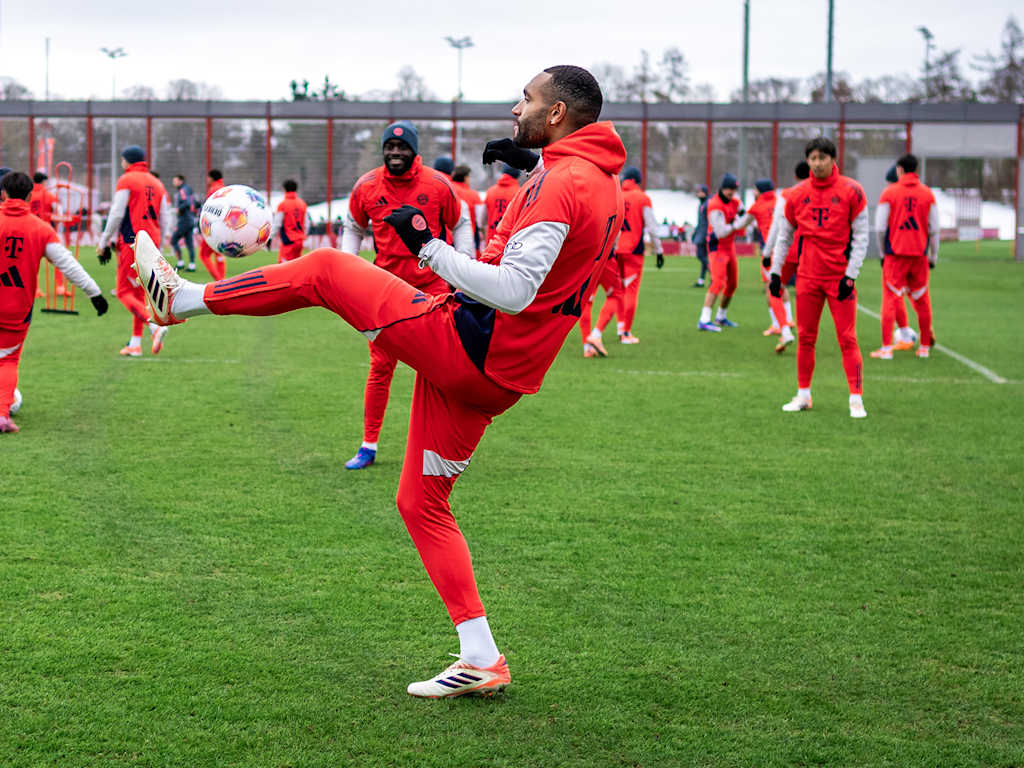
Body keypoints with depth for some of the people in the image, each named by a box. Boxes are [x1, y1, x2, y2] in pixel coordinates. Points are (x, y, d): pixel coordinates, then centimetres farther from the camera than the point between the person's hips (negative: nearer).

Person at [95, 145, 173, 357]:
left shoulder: (126, 181, -5)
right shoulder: (156, 184, 15)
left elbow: (117, 214, -10)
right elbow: (164, 222, 15)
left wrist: (104, 242, -3)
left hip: (132, 242, -7)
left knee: (124, 292, -5)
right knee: (139, 293, 13)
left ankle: (155, 326, -25)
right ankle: (135, 343, 12)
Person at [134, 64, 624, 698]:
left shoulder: (561, 185, -19)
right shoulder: (602, 182, 12)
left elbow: (514, 290, -28)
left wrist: (428, 245, -21)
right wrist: (530, 162, 27)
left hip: (463, 342, -9)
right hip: (495, 378, 9)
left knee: (325, 269, 1)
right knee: (422, 502, 16)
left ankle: (182, 298, 14)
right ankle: (483, 663, 14)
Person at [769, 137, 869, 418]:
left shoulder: (851, 191, -4)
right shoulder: (797, 195, 5)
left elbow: (861, 236, -4)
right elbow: (784, 236, 14)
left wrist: (850, 275, -11)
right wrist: (775, 272, 9)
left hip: (840, 277, -3)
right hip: (807, 276, 3)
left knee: (847, 339, -5)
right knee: (805, 338, 8)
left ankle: (856, 400, -2)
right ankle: (803, 395, 18)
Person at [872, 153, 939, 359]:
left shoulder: (889, 192, -3)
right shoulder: (927, 194, 3)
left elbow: (880, 227, -3)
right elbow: (934, 229, 4)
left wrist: (883, 252, 10)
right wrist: (933, 256, 13)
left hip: (895, 253, -2)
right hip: (920, 254, 2)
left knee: (890, 300, 0)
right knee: (922, 300, 12)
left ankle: (886, 348, -5)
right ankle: (925, 346, 19)